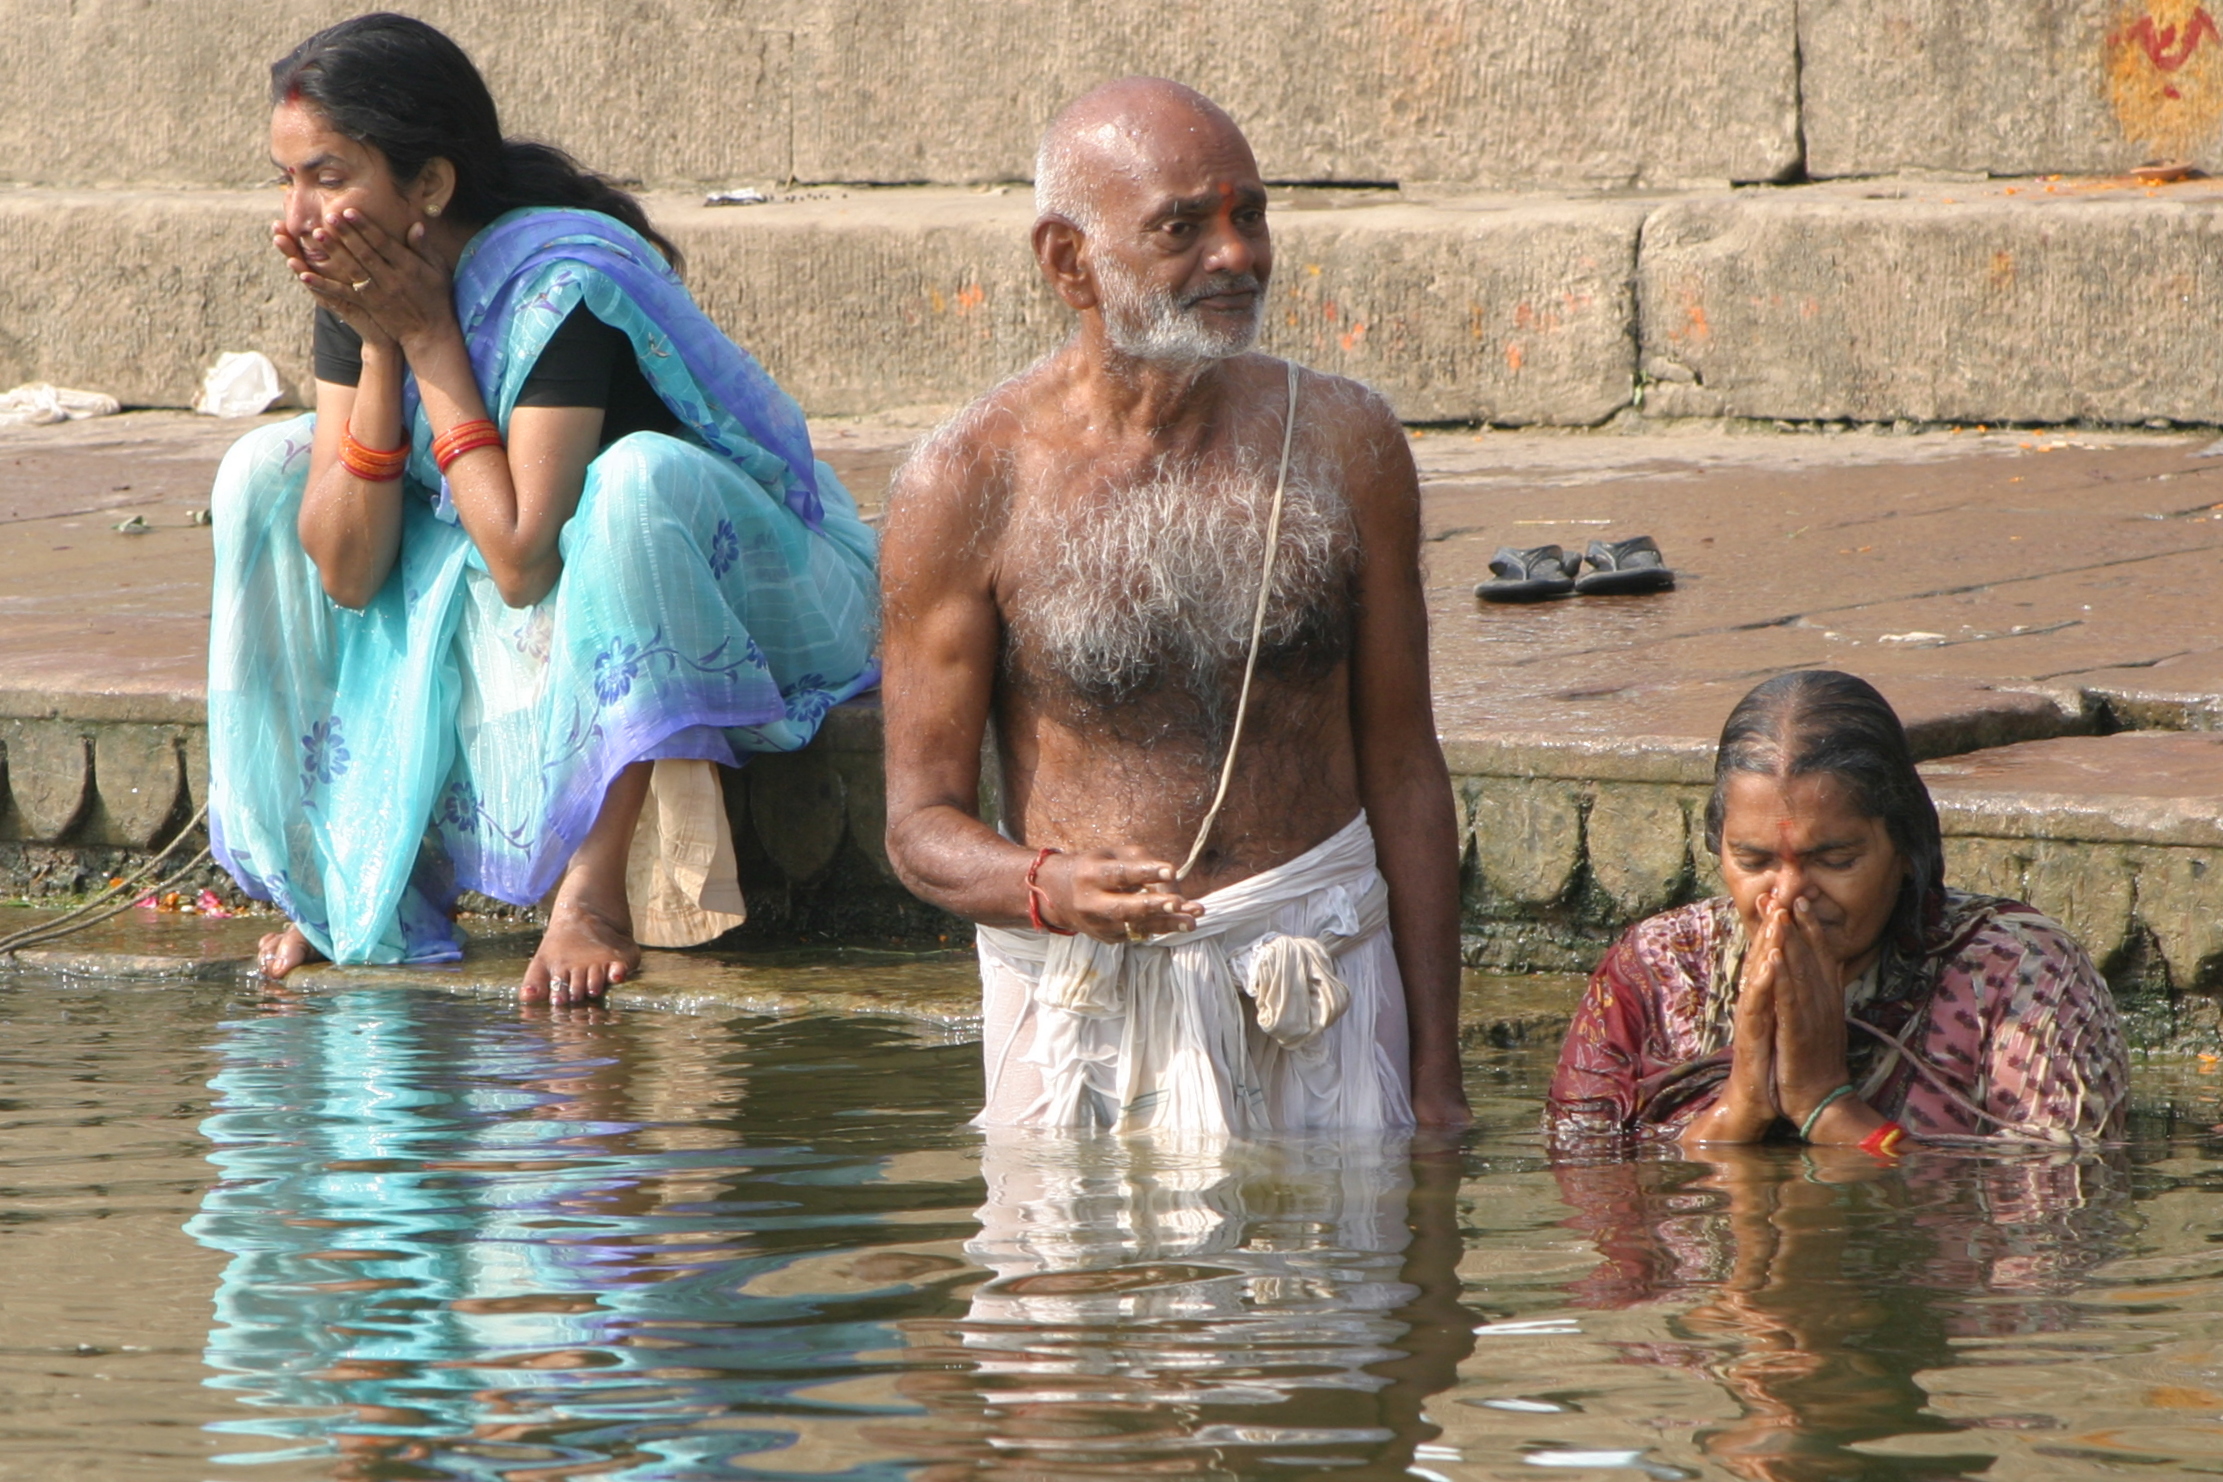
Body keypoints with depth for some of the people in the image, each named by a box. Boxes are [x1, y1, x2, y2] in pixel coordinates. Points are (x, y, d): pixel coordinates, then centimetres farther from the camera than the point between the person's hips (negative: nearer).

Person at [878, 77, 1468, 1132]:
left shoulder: (1344, 444, 2)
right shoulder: (966, 489, -7)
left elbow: (1402, 771, 5)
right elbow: (923, 824, -4)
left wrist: (1436, 1072, 2)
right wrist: (1049, 888, -28)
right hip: (1085, 1002, -2)